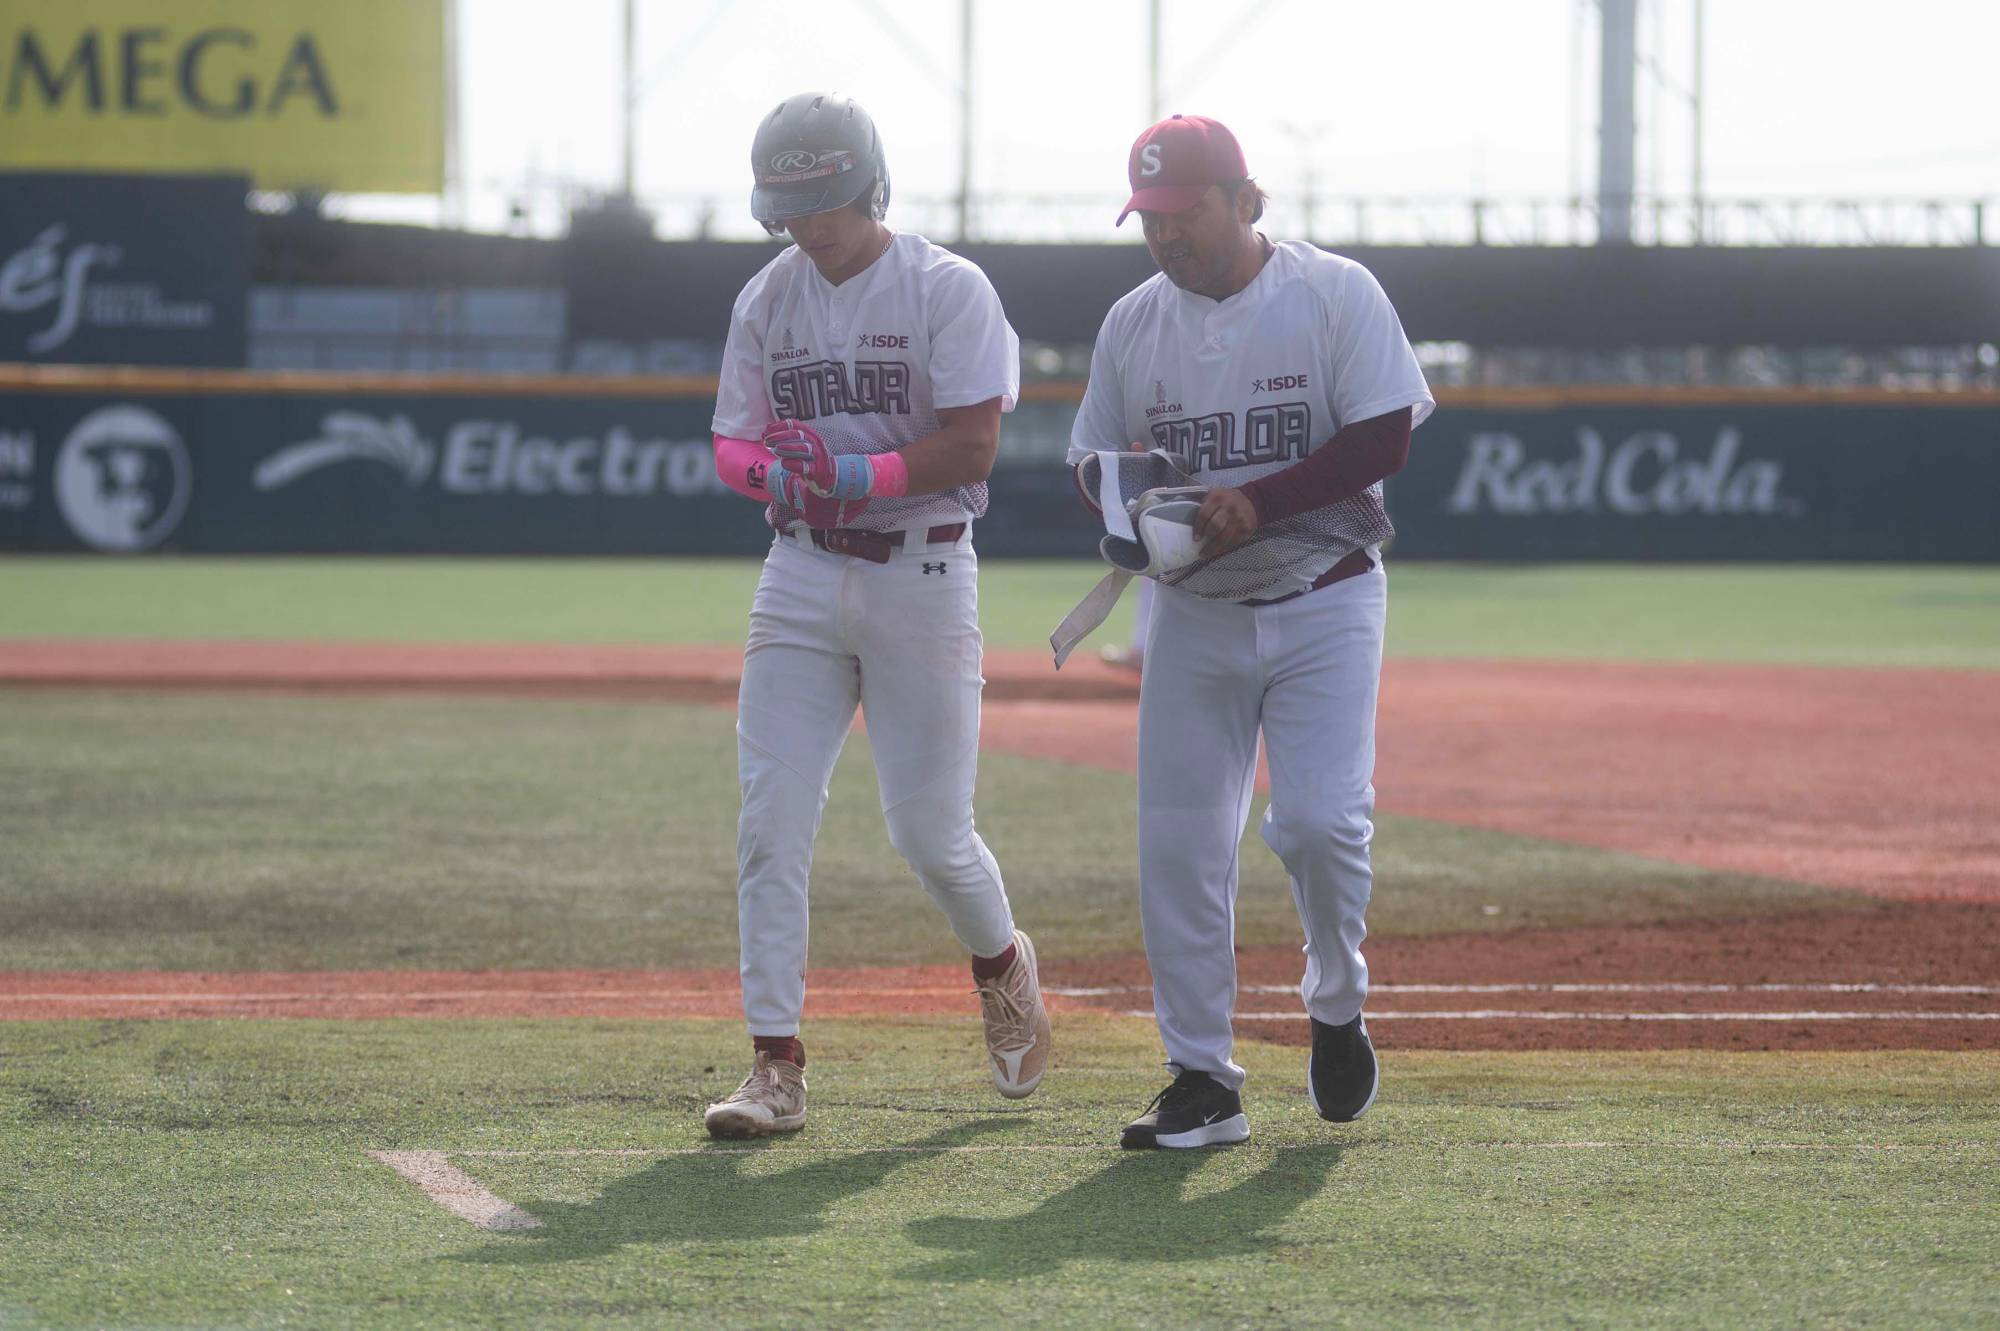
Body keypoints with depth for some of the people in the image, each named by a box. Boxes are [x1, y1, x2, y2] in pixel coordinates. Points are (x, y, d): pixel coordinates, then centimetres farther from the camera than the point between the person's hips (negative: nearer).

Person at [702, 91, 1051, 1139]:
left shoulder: (948, 292, -6)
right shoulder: (768, 299, 8)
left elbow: (973, 445, -13)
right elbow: (733, 446, 9)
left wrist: (862, 475, -26)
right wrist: (777, 473, -14)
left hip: (921, 573, -4)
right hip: (802, 577, 4)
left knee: (930, 832, 0)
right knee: (771, 825, -7)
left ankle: (1002, 965, 32)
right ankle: (776, 1066, -5)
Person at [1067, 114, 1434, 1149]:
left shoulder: (1335, 295, -6)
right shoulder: (1133, 323, 7)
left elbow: (1384, 438, -12)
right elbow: (1093, 457, 12)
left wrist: (1257, 500, -22)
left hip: (1323, 604, -4)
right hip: (1193, 615, 4)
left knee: (1318, 819, -15)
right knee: (1177, 843, -2)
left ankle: (1336, 1005, 14)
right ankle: (1202, 1082, 6)